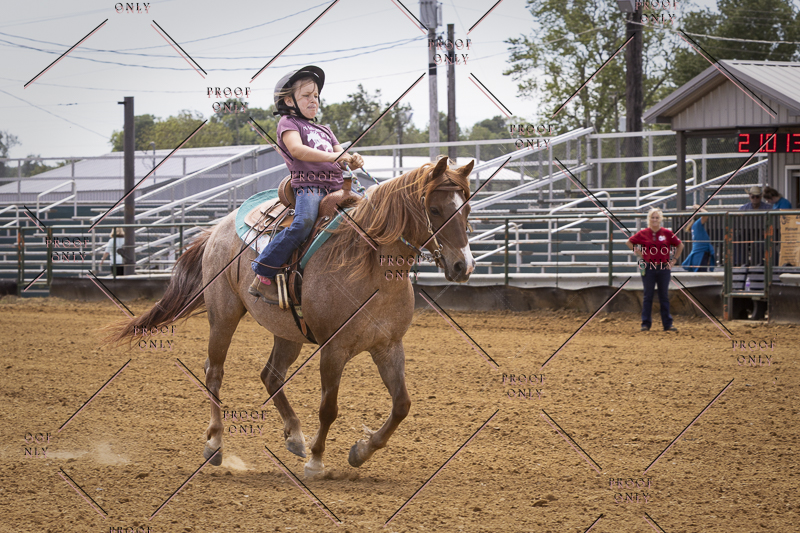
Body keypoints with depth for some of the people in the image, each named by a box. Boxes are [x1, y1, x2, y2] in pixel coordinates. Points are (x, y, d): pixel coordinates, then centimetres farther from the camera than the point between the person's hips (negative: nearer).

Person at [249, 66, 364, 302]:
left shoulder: (324, 130, 31)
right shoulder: (288, 122, 8)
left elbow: (341, 160, 24)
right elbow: (296, 149, -13)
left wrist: (353, 161, -2)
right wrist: (333, 157, -22)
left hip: (335, 185, 8)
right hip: (307, 183, -8)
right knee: (303, 222, -33)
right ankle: (262, 277, -29)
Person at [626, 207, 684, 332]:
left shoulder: (667, 233, 1)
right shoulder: (643, 233, -1)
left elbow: (680, 245, 11)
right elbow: (629, 242, 11)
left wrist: (674, 260, 5)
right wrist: (639, 253, 2)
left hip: (664, 268, 1)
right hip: (648, 268, -1)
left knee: (664, 296, 7)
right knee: (648, 296, 4)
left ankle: (668, 324, 11)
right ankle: (646, 323, 9)